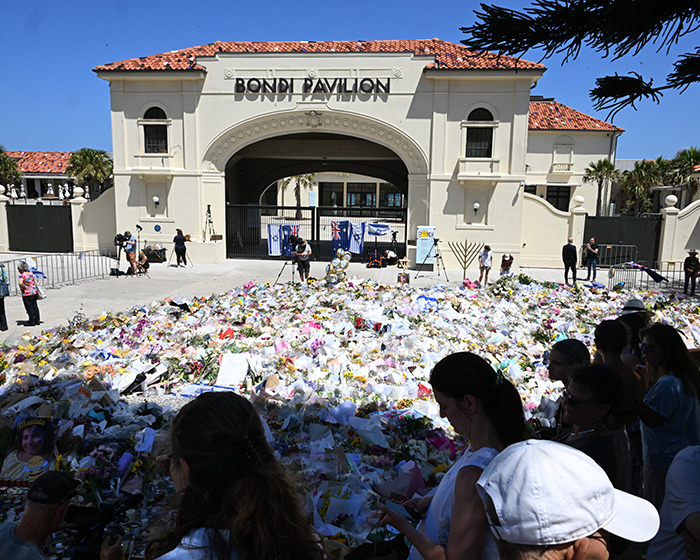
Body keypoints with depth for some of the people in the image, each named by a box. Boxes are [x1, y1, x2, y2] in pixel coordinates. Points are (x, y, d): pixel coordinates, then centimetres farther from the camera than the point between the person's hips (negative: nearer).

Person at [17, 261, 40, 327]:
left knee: (29, 308, 2)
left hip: (27, 294, -7)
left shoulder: (22, 275, -14)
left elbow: (20, 283, -30)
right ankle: (37, 320, 20)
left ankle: (32, 322, 8)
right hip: (34, 292, 7)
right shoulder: (31, 273, 7)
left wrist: (24, 287, -15)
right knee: (35, 307, 14)